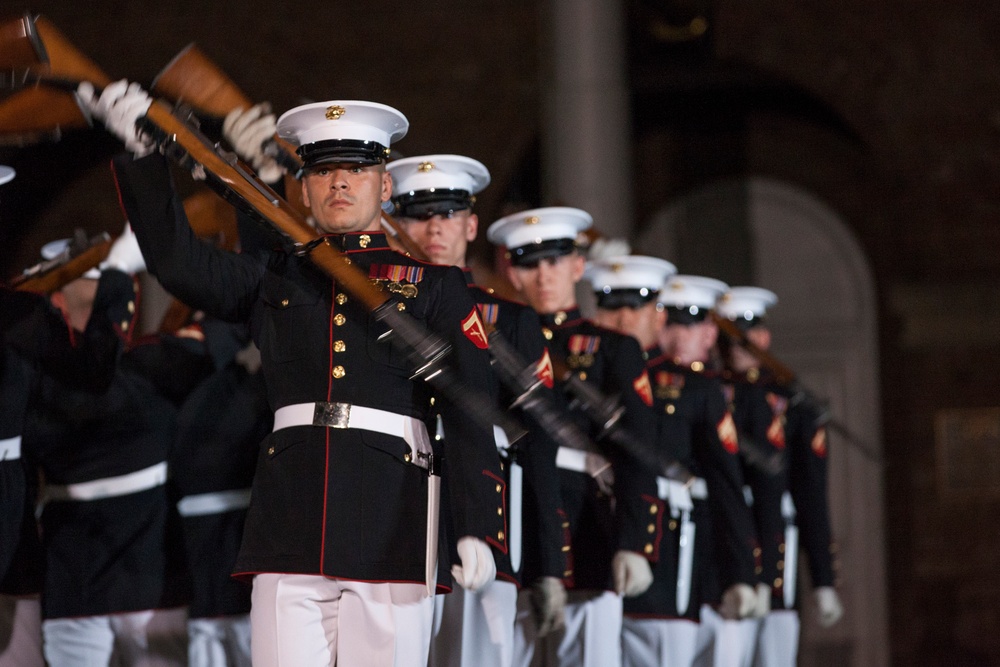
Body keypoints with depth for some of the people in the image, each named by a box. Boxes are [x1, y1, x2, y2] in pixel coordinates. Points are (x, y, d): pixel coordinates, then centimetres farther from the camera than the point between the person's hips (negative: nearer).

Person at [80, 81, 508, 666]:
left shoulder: (435, 285, 11)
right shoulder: (275, 277, 18)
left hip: (390, 524, -2)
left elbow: (470, 415, 4)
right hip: (290, 523, 2)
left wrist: (479, 529, -8)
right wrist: (140, 150, -8)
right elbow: (179, 260, 3)